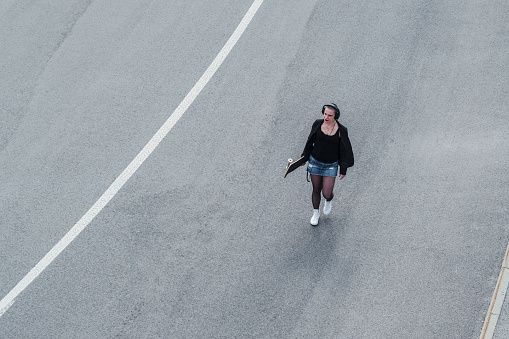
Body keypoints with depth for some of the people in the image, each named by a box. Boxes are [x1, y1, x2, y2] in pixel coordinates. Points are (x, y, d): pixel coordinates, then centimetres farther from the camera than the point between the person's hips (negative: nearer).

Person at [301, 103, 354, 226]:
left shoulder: (341, 130, -15)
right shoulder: (318, 124, -10)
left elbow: (343, 151, -6)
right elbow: (310, 141, 5)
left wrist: (343, 170, -3)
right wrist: (305, 157, 14)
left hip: (331, 165, -2)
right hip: (315, 162, 2)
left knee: (326, 194, -3)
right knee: (316, 190, 14)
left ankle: (329, 200, 36)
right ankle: (316, 213, 39)